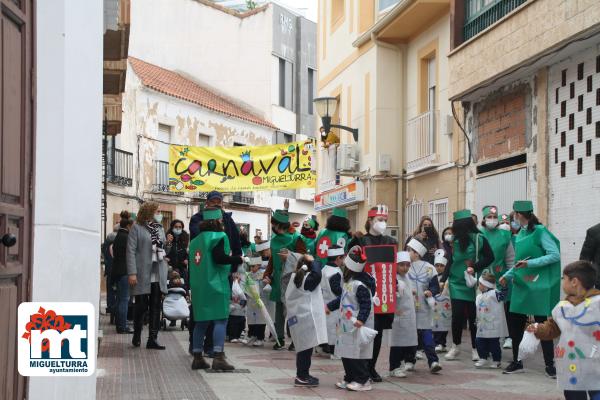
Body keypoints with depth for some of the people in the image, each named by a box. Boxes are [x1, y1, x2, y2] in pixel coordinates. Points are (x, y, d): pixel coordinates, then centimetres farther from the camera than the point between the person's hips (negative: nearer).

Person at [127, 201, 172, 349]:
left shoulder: (160, 229, 15)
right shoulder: (137, 228, -2)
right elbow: (131, 251, -8)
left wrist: (168, 243, -1)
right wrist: (132, 273, -15)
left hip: (158, 275, 5)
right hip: (142, 275, -5)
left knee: (156, 308, 2)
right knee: (141, 306, 1)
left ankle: (153, 339, 5)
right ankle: (137, 336, 20)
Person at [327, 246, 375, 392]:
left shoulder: (360, 285, -19)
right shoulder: (349, 281, 11)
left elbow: (366, 304, -23)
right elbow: (343, 298, 25)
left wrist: (361, 319, -35)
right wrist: (330, 306, 31)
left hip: (358, 327, -10)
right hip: (347, 325, 10)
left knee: (357, 353, -5)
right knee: (346, 353, 13)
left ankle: (363, 381, 4)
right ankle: (349, 379, 22)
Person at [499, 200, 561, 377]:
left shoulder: (540, 231, -11)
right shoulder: (520, 234, 10)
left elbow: (555, 255, -17)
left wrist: (530, 263, -21)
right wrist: (508, 275, 7)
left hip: (538, 286, -7)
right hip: (521, 284, 7)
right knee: (515, 323, 6)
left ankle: (549, 364, 6)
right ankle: (516, 362, 17)